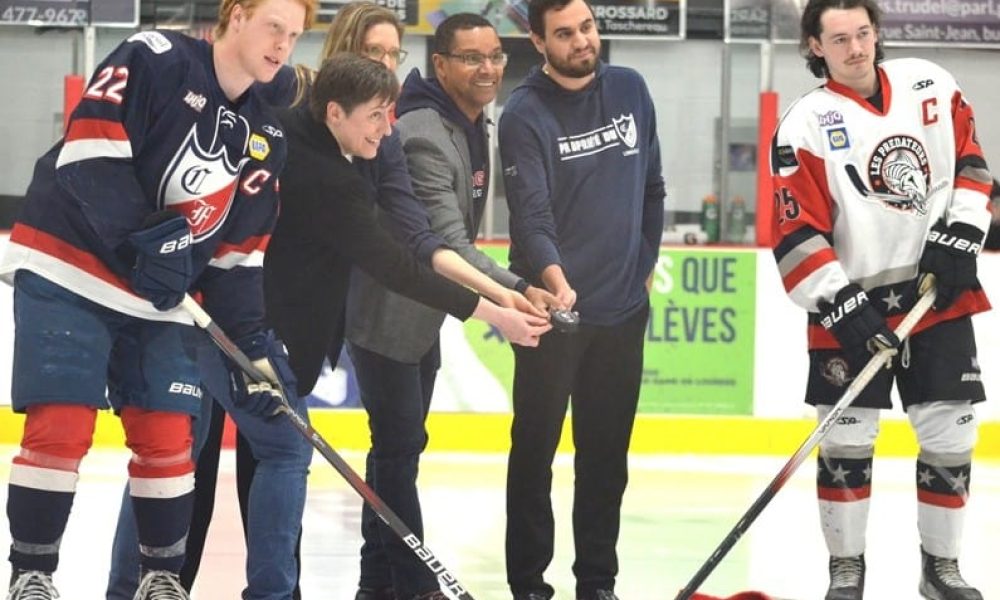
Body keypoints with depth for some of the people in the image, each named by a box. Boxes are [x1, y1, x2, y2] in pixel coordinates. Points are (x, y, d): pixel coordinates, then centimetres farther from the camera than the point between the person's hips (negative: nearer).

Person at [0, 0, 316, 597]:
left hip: (160, 298, 6)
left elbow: (239, 250, 11)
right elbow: (88, 152, -19)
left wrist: (254, 340, 2)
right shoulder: (155, 60, -11)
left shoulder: (267, 135, 9)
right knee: (60, 429, -12)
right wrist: (142, 237, -25)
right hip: (67, 271, -6)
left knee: (167, 440, -1)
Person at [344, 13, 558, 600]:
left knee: (402, 444, 16)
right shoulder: (425, 136, -25)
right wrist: (515, 291, -42)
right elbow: (446, 243, -33)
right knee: (400, 445, -5)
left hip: (424, 313, 10)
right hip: (387, 314, -10)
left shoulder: (474, 127, 7)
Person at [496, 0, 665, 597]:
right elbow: (531, 211, -20)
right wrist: (556, 280, -35)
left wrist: (645, 266, 13)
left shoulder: (630, 90, 5)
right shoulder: (526, 113, -11)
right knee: (535, 448, 3)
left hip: (623, 308, 4)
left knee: (607, 453, 10)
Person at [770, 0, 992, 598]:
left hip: (940, 296, 3)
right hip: (854, 305, -3)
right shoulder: (806, 126, -9)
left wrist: (958, 238, -4)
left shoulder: (931, 86, 2)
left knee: (950, 437, 5)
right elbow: (797, 236, -13)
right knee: (847, 442, -3)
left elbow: (970, 165, 10)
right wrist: (844, 310, -20)